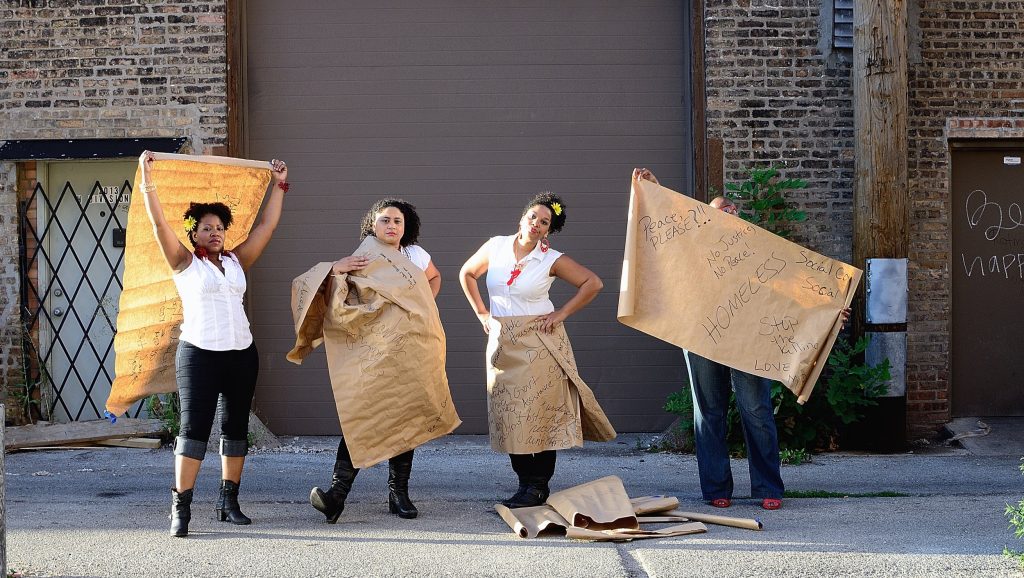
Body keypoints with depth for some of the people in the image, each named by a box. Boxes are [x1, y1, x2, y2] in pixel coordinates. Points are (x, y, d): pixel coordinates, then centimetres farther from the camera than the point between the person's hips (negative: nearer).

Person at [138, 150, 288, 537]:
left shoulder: (236, 262, 14)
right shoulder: (185, 263, 4)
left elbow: (266, 226, 17)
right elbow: (160, 224, -5)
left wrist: (279, 186, 19)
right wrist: (148, 183, -12)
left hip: (241, 354, 5)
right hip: (199, 354, -5)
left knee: (236, 428, 7)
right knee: (194, 428, -10)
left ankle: (229, 502, 15)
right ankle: (180, 509, -9)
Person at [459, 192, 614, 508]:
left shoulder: (552, 260, -5)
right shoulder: (496, 246, 3)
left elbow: (593, 283, -4)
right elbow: (467, 273, 18)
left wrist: (562, 314, -8)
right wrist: (482, 313, 10)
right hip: (502, 341, 3)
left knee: (541, 412, -4)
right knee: (509, 414, 3)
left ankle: (539, 485, 1)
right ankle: (525, 482, 11)